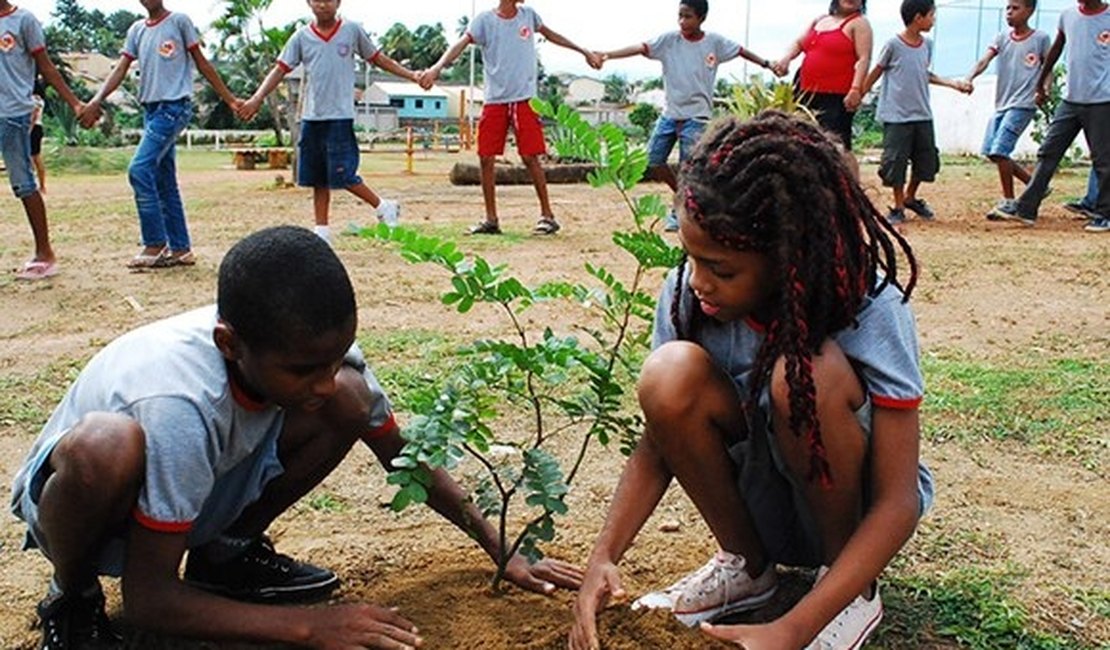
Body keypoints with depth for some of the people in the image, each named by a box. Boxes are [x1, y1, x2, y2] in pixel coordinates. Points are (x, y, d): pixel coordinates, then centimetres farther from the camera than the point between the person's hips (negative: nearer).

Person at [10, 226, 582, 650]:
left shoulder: (313, 349, -22)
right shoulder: (181, 406, -39)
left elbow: (403, 458, -6)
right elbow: (147, 599, -31)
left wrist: (505, 552, -11)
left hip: (204, 487, 5)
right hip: (80, 500, -5)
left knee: (351, 402, -18)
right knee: (108, 445, -41)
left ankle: (225, 552, 4)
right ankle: (72, 600, -8)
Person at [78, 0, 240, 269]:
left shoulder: (179, 22, 0)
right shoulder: (137, 30, 16)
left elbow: (202, 64, 3)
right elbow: (121, 69, 9)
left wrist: (230, 99, 1)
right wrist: (97, 100, -6)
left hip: (174, 106, -7)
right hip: (151, 108, 7)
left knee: (140, 169, -17)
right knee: (164, 182, 7)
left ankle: (155, 245, -12)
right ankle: (180, 249, 12)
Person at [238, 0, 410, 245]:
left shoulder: (352, 31, 2)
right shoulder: (301, 37, 6)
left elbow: (378, 58, 11)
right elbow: (280, 69, 4)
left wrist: (411, 75, 5)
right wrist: (256, 99, -7)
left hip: (340, 117, -4)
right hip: (311, 117, 4)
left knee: (342, 175, -8)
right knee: (317, 179, 7)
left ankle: (383, 207, 11)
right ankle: (322, 231, 15)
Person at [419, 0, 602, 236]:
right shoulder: (485, 20, -2)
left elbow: (550, 34, 23)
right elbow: (461, 44, -15)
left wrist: (585, 52, 28)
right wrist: (437, 68, -32)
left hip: (524, 99, 0)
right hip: (494, 100, 0)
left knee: (530, 157, -5)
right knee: (486, 158, -1)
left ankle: (547, 215, 5)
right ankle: (491, 219, 11)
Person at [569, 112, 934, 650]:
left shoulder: (869, 304, -26)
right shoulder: (688, 291, -17)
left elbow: (897, 503, -27)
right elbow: (657, 443, -10)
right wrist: (604, 557, -27)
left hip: (856, 505, -3)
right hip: (764, 502, 3)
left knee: (805, 374, -34)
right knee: (669, 376, -26)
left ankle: (851, 590, -9)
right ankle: (746, 564, -2)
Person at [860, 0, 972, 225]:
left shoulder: (927, 45, 7)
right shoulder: (894, 45, -11)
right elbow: (876, 72, -1)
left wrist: (954, 84, 12)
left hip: (922, 115, 6)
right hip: (896, 116, -6)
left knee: (928, 160, 9)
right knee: (896, 161, -3)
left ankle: (910, 198, 30)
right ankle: (898, 207, 13)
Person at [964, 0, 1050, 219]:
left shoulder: (1041, 39, -1)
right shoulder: (1002, 38, 8)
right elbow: (984, 61, -7)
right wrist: (969, 79, -26)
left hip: (1023, 105, -6)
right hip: (1002, 104, 6)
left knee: (999, 151, -15)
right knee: (991, 151, 6)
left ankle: (1008, 201, 1)